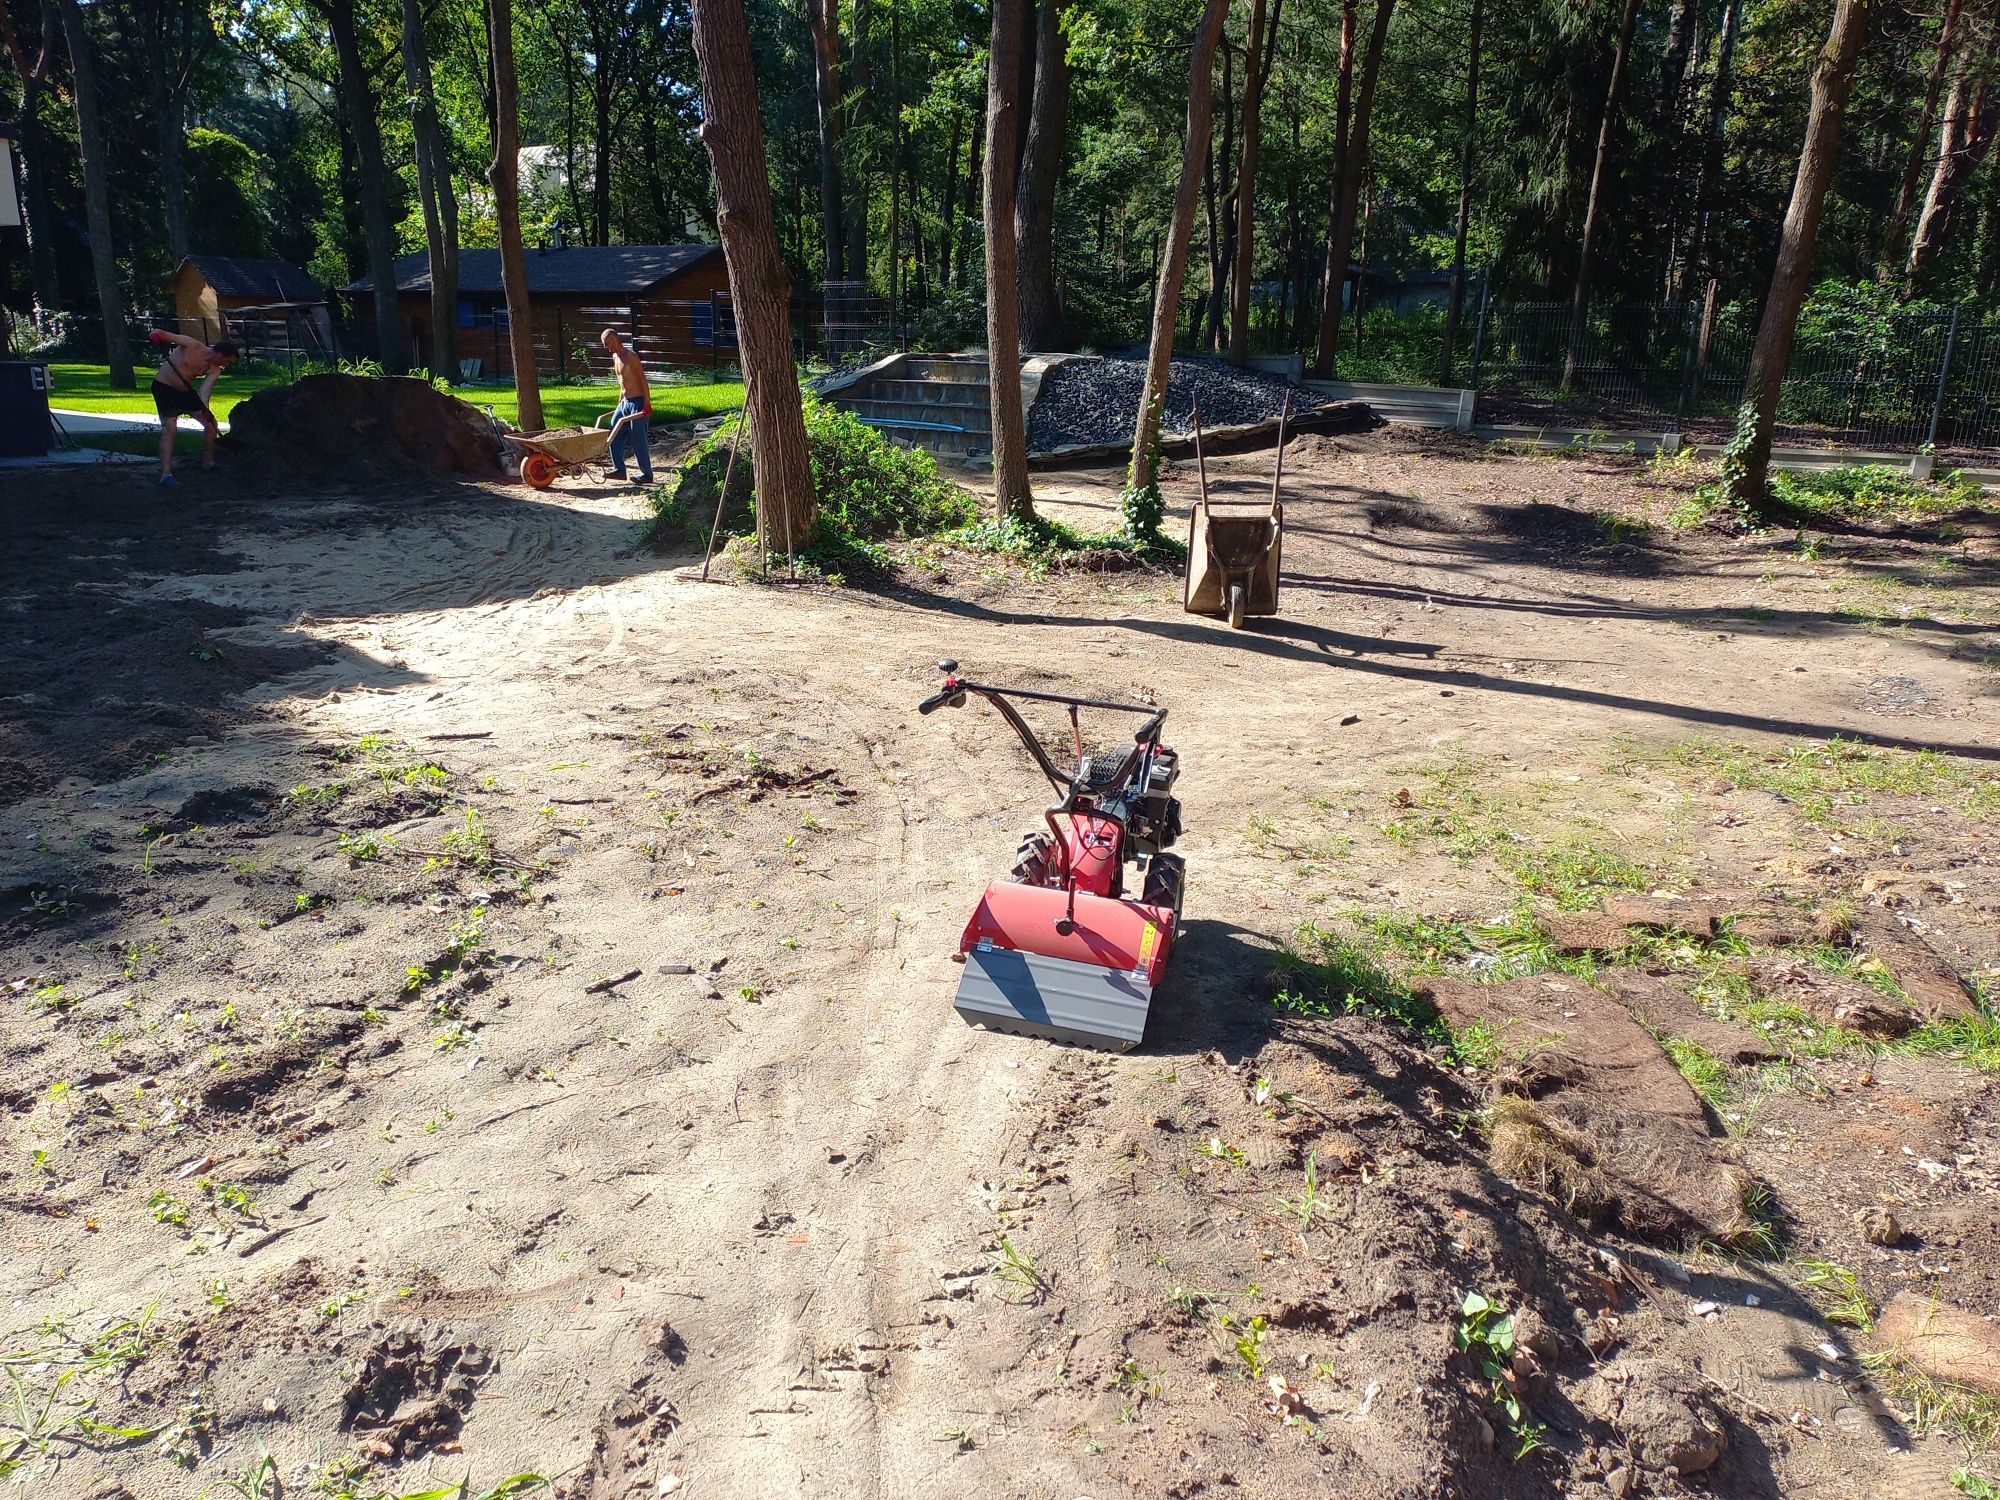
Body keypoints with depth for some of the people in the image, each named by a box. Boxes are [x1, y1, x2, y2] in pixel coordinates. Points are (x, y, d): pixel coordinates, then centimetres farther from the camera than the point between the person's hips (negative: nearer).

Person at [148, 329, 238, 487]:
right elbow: (165, 335, -17)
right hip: (164, 387, -7)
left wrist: (204, 407, -41)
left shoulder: (214, 369, -7)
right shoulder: (192, 346, -20)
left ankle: (208, 463, 27)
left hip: (185, 390, 7)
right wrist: (158, 333, -42)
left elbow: (206, 387, -23)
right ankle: (166, 474, -21)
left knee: (211, 423, 10)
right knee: (169, 429, -17)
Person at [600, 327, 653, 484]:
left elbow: (643, 381, -17)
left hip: (637, 402, -9)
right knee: (614, 435, 6)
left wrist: (647, 405, -22)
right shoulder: (615, 357, 12)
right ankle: (619, 469, 13)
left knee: (638, 439, -6)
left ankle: (647, 474, 2)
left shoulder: (630, 357, -15)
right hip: (624, 402, 9)